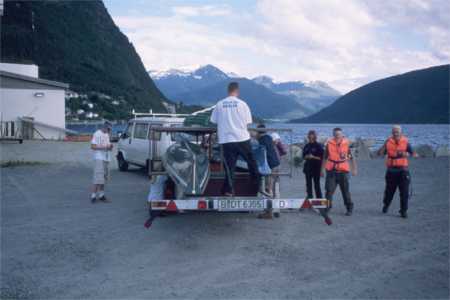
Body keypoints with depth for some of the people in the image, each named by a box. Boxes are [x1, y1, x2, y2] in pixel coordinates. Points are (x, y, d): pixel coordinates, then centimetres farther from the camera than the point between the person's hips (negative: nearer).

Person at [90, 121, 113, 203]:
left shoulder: (107, 135, 17)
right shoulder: (97, 134, -8)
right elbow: (92, 146, -14)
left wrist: (110, 146, 1)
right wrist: (104, 147, -21)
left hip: (106, 158, 8)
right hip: (99, 158, -8)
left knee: (104, 178, 9)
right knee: (98, 178, -12)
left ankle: (101, 195, 15)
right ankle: (93, 196, -9)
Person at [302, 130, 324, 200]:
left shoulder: (319, 146, -4)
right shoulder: (306, 146, 10)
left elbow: (321, 157, -6)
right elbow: (304, 156, 13)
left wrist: (313, 157, -17)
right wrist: (307, 157, -8)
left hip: (316, 168, -5)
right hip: (308, 167, 5)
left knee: (317, 185, -2)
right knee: (308, 184, 8)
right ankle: (309, 198, 16)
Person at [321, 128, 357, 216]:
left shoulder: (346, 143, -1)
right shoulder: (329, 143, 2)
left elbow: (351, 157, 5)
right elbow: (325, 157, 12)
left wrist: (354, 169, 3)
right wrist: (322, 169, 12)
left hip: (343, 171, -1)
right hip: (331, 170, 1)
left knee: (345, 191, 6)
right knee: (329, 190, -2)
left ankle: (349, 209, 18)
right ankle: (327, 207, 6)